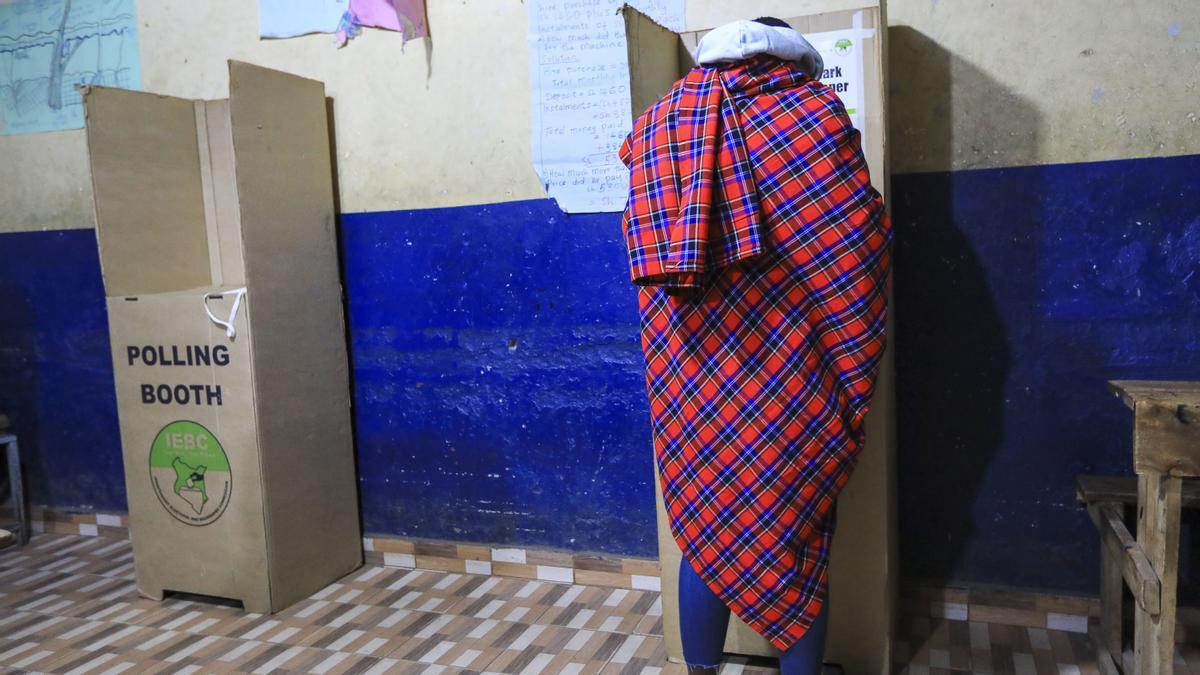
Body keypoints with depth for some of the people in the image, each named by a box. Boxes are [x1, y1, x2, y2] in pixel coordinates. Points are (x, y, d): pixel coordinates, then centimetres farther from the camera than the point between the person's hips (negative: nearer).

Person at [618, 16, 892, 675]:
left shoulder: (655, 125, 8)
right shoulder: (812, 111, -2)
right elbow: (859, 245, -5)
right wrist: (854, 373, 4)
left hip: (690, 377, 3)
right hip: (789, 379, -3)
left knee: (704, 531, 15)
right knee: (799, 535, 11)